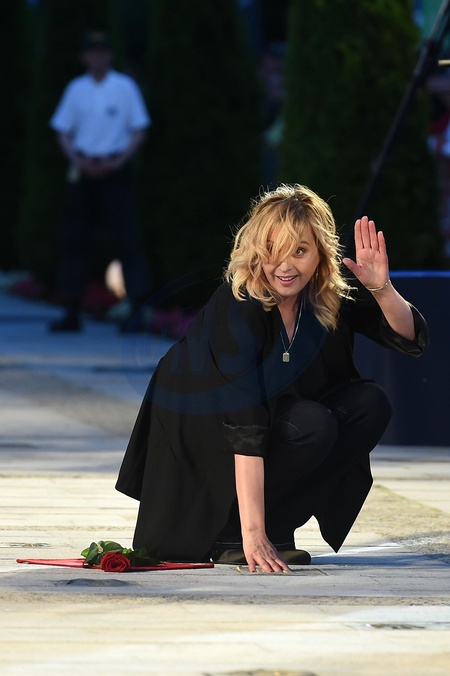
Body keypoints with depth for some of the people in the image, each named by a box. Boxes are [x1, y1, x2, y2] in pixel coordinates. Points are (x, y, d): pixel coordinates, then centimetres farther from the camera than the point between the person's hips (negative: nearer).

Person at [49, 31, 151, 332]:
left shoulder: (125, 87, 1)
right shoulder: (76, 89, 10)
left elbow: (139, 131, 0)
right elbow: (63, 132, 11)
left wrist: (117, 162, -13)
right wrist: (78, 161, -7)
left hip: (114, 169, -4)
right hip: (83, 170, 4)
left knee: (127, 238, -11)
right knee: (76, 239, 4)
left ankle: (139, 307, -11)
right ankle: (73, 312, 9)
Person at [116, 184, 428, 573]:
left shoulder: (331, 291, -14)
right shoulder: (238, 307, -32)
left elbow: (412, 340, -10)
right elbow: (245, 428, -38)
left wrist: (382, 289, -31)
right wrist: (252, 533, -44)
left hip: (277, 408, 7)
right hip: (196, 428, -7)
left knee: (370, 405, -15)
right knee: (313, 424, -30)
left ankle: (276, 525, -7)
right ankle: (228, 535, -14)